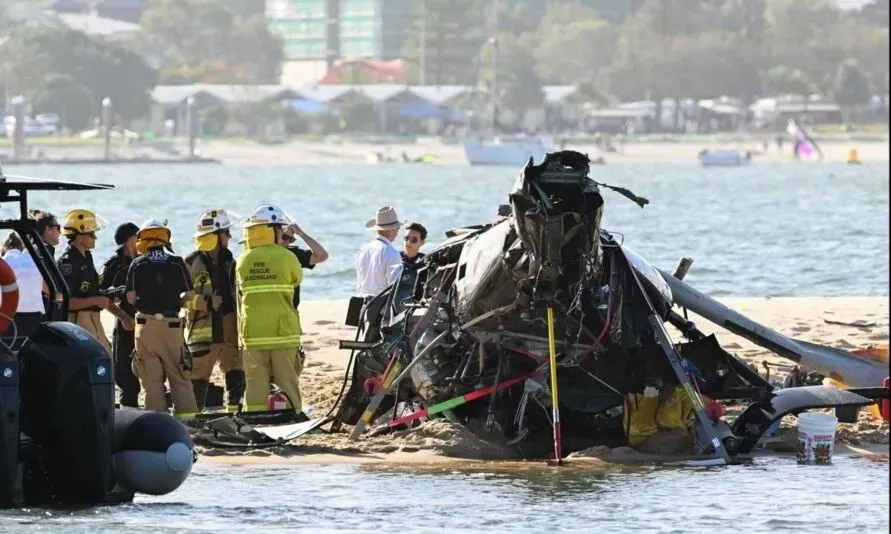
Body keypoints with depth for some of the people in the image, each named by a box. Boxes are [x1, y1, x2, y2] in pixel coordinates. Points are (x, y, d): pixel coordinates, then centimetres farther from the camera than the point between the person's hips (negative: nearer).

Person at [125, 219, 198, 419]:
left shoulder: (137, 264, -2)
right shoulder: (177, 263, -1)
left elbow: (131, 298, -3)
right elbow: (190, 294, 2)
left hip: (146, 323, 0)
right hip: (171, 323, 0)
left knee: (151, 375, 4)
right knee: (178, 373, 7)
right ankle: (186, 413, 4)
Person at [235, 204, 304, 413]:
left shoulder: (243, 261, 5)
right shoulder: (286, 257, -6)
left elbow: (240, 294, 10)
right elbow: (298, 279, 11)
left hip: (252, 335, 3)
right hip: (283, 332, -3)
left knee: (255, 386, 4)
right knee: (287, 385, 3)